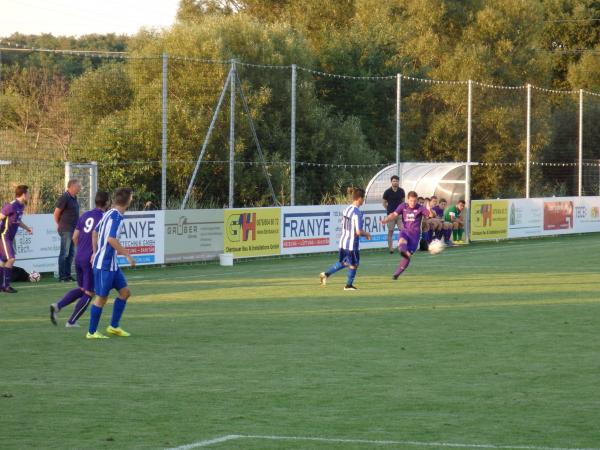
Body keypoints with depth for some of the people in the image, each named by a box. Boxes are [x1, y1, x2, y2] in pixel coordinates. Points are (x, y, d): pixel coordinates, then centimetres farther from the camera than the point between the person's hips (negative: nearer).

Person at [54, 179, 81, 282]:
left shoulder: (74, 198, 12)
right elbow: (56, 213, -11)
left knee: (71, 253, 12)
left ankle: (67, 275, 18)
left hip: (73, 229, 9)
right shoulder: (65, 198, -14)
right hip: (66, 230, -9)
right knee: (64, 253, -5)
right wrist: (60, 225, 2)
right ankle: (62, 276, -2)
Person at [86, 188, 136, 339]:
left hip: (112, 263, 9)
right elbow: (111, 239, -30)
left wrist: (95, 252, 32)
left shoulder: (108, 214, 10)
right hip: (104, 264, -9)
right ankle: (92, 332, 8)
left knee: (125, 291, 10)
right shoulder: (116, 217, -18)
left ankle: (114, 326, 16)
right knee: (101, 297, -1)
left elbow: (95, 233, 22)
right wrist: (127, 255, -25)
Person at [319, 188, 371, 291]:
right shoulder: (357, 213, -21)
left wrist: (363, 233, 19)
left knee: (343, 262, 23)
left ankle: (326, 274, 17)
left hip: (343, 241, 8)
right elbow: (358, 232, -24)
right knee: (354, 264, 11)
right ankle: (349, 285, 21)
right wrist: (366, 234, -1)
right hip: (352, 243, -8)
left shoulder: (347, 209, 6)